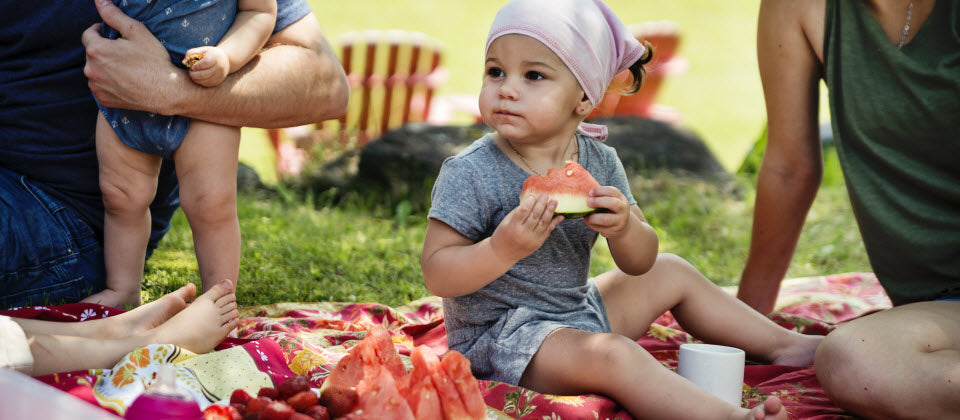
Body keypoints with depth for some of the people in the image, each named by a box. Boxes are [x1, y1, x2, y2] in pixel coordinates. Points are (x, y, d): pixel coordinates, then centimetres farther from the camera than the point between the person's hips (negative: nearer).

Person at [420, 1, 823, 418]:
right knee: (613, 355, -32)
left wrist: (624, 228, -25)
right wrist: (503, 249, -37)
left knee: (671, 273, 18)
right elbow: (436, 275, -20)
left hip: (580, 311, 8)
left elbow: (640, 264, -1)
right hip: (500, 335, -7)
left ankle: (782, 344, 34)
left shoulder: (600, 161, -2)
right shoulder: (470, 173, -19)